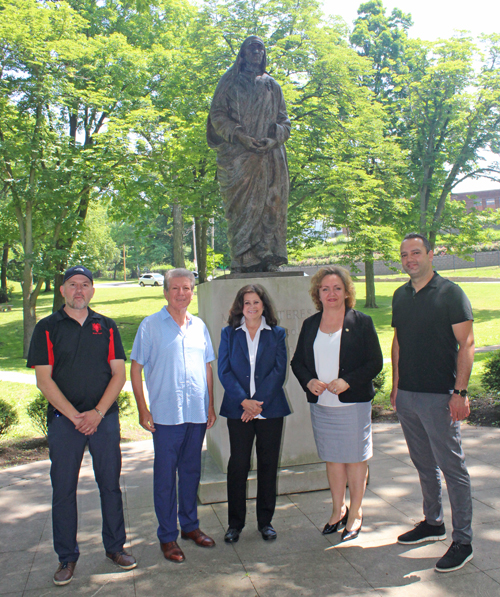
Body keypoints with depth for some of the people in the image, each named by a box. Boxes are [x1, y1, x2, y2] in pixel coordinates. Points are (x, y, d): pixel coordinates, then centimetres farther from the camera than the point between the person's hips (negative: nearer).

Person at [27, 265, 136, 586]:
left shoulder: (107, 327, 8)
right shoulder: (47, 328, 2)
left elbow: (119, 374, 3)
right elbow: (44, 379, -4)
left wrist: (97, 412, -9)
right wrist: (75, 416, -10)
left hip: (105, 417, 1)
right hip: (63, 419, -1)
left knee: (110, 484, 7)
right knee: (63, 488, 5)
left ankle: (115, 546, 23)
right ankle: (67, 557, 20)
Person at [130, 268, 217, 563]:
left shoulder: (199, 326, 11)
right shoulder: (151, 325, -2)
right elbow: (136, 368, -3)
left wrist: (211, 405, 12)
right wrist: (142, 409, -9)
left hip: (197, 413, 4)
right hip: (166, 414, -4)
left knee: (191, 471, 15)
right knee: (165, 475, 4)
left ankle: (190, 525, 30)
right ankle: (168, 536, 17)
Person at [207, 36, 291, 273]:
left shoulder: (272, 85, 22)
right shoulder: (230, 81, 14)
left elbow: (283, 120, 16)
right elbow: (217, 114, 4)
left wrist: (272, 139, -5)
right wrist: (239, 135, -12)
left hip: (269, 155, 3)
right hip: (238, 155, -3)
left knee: (270, 205, -7)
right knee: (242, 206, -12)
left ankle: (268, 261, -7)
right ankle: (243, 261, -13)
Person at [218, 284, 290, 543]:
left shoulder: (276, 334, 6)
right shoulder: (229, 334, 6)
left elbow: (279, 371, -1)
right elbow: (224, 371, -1)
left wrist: (260, 402, -12)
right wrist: (243, 401, -13)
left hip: (270, 409, 1)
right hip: (238, 410, 0)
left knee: (268, 465, 7)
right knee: (238, 465, 2)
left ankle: (265, 521, 22)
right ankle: (235, 523, 17)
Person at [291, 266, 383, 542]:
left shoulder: (361, 322, -4)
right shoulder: (310, 325, 8)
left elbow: (375, 362, -7)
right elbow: (297, 362, 12)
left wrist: (348, 381, -19)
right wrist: (308, 381, -8)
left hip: (353, 403, -3)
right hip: (320, 404, 4)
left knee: (355, 458, 6)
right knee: (332, 458, 14)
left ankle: (355, 512, 23)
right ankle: (338, 509, 31)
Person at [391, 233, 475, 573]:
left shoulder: (450, 293, -7)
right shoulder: (401, 296, 11)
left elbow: (466, 344, -11)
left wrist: (460, 392, -18)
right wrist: (396, 386, 14)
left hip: (439, 397, -6)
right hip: (407, 395, 6)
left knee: (453, 468, 1)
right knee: (424, 465, 17)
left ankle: (463, 541, 12)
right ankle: (433, 524, 33)